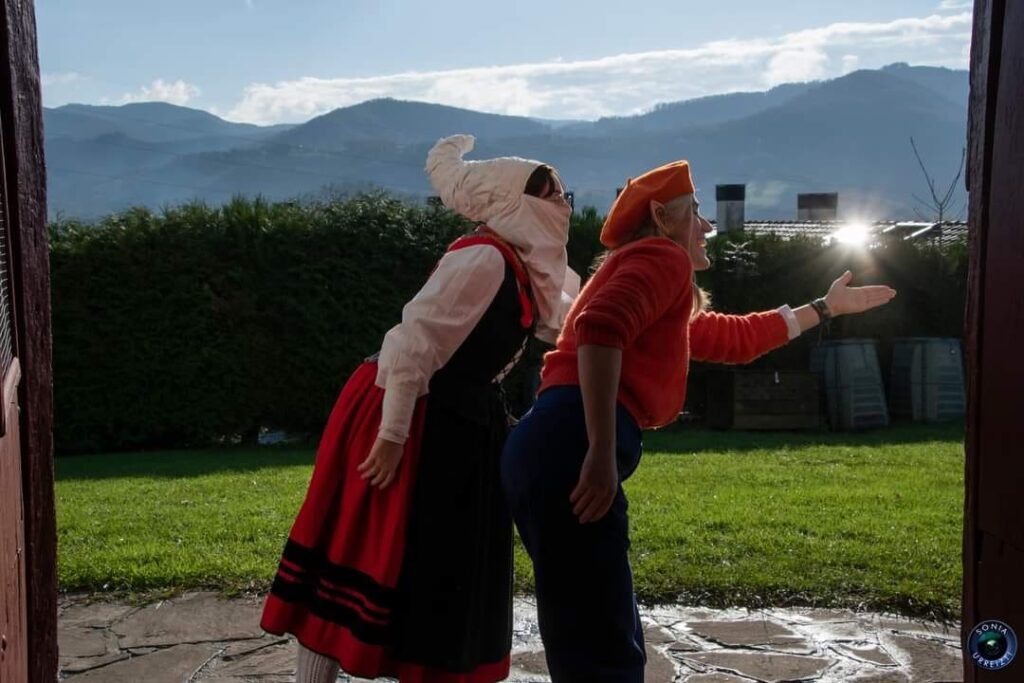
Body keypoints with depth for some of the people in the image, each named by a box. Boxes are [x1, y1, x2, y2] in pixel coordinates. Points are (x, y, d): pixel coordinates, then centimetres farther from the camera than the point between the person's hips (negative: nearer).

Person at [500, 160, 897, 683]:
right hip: (569, 449, -10)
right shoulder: (662, 256, 3)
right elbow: (601, 327, -17)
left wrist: (824, 308, 52)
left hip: (551, 449, 10)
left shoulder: (657, 288, 33)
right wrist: (603, 454, -23)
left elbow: (735, 338, 43)